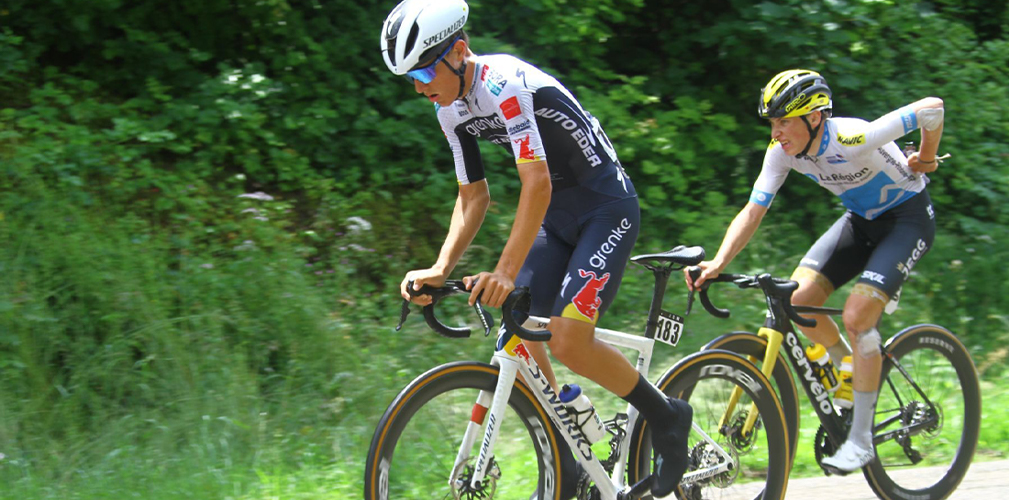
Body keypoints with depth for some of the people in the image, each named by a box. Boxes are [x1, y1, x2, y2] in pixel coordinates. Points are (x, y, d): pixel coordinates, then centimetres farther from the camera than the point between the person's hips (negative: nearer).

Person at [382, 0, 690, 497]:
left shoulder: (506, 84, -26)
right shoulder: (452, 110, 2)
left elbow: (537, 184, -33)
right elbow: (473, 197, 8)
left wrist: (506, 271, -40)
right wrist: (440, 269, -6)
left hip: (606, 207, -9)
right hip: (558, 215, 9)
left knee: (568, 342, -19)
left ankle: (667, 417, 3)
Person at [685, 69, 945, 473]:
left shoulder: (854, 139, -34)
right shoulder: (782, 151, -16)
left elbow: (933, 107, -30)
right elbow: (753, 212, -16)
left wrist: (925, 161, -12)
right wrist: (718, 264, -31)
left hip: (908, 217, -6)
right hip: (861, 218, 6)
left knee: (856, 316, -22)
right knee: (800, 299, -13)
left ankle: (861, 438, -11)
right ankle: (849, 365, 17)